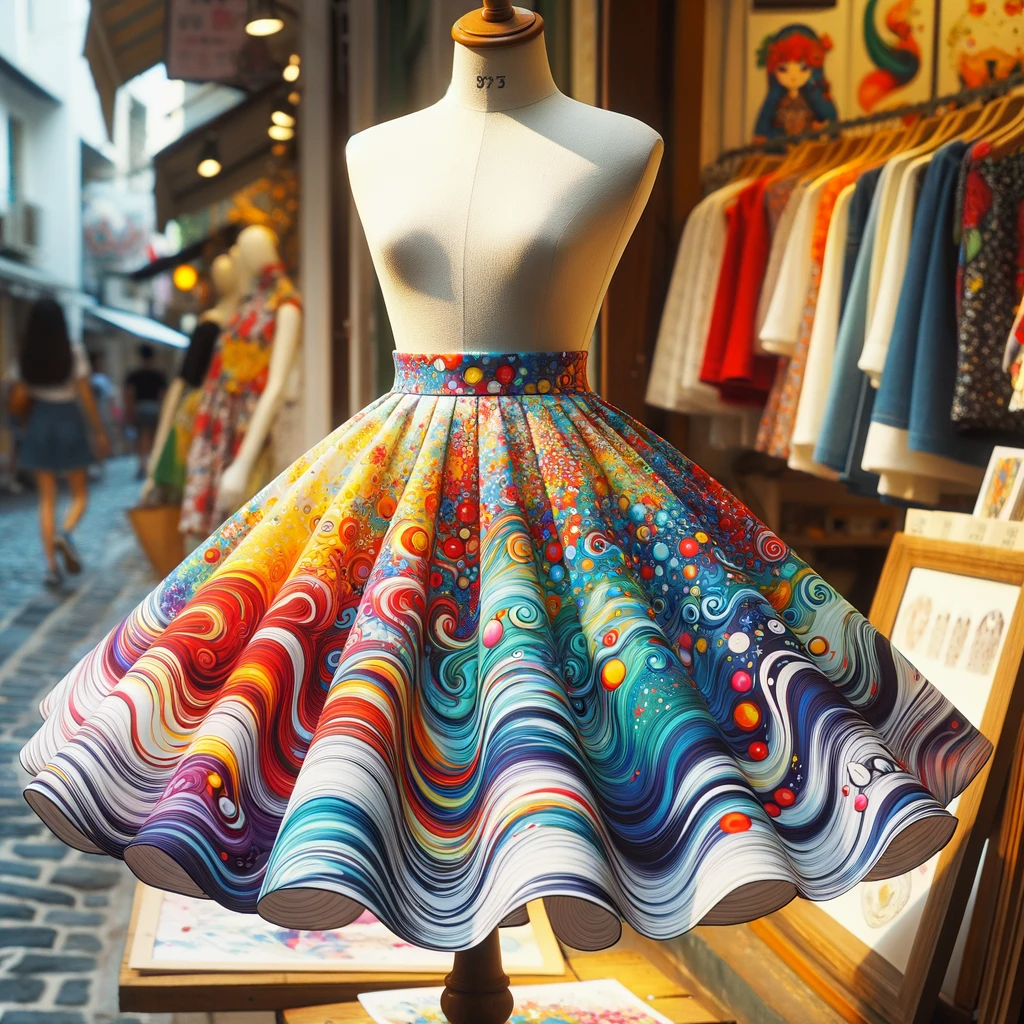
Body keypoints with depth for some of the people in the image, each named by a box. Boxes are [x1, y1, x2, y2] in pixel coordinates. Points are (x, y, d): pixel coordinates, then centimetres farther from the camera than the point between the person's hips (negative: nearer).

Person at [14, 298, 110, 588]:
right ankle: (65, 533, -18)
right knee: (80, 493, 12)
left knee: (47, 498, 7)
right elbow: (85, 395, -5)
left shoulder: (25, 355, -3)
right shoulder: (73, 352, -8)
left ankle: (51, 564, 1)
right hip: (68, 421, -2)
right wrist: (100, 431, 3)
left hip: (39, 423, 2)